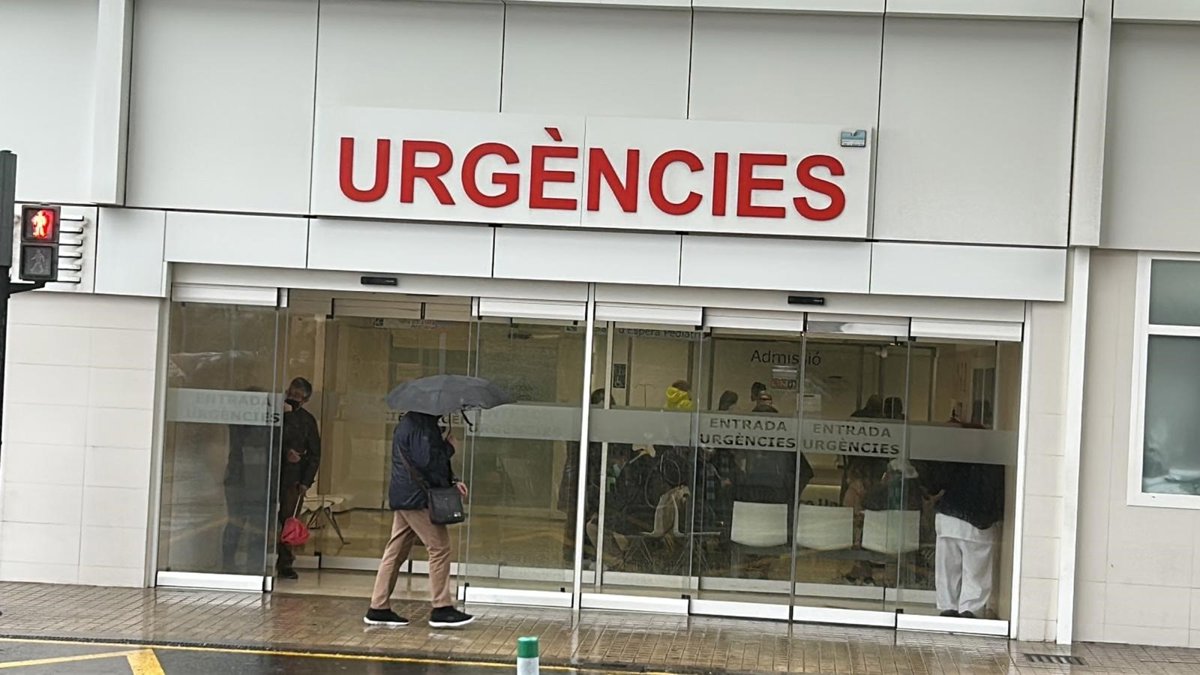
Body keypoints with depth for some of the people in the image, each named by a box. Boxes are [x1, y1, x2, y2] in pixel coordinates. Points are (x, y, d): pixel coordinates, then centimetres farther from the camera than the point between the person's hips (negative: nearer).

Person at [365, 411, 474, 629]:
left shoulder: (410, 423, 18)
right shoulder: (420, 427, -16)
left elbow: (433, 460, 24)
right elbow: (427, 461, -24)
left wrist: (452, 480, 13)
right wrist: (448, 447, -8)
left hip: (403, 496, 10)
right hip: (417, 498, -10)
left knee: (396, 551, 10)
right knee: (439, 547, -4)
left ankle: (378, 608, 12)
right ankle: (441, 608, -2)